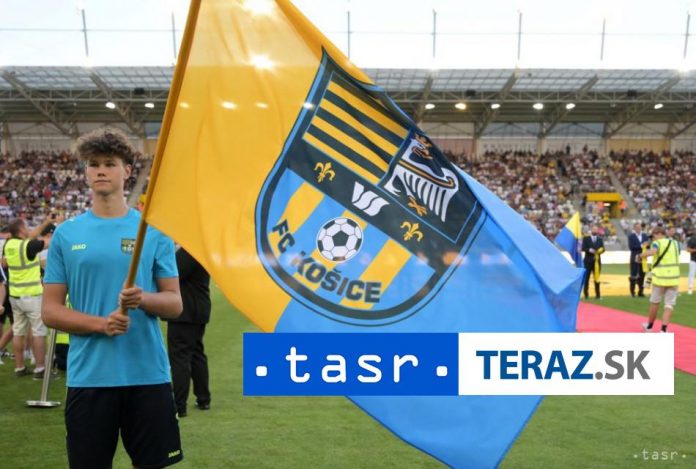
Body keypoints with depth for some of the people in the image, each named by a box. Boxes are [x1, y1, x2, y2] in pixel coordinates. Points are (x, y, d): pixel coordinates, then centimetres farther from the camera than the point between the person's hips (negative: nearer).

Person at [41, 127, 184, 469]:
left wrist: (143, 299, -18)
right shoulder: (66, 234, 5)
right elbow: (50, 310, 3)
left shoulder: (154, 230, 4)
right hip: (88, 376, 1)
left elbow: (174, 304, 4)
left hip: (149, 374, 0)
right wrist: (99, 323, -14)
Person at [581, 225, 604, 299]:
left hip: (597, 260, 2)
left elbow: (602, 249, 6)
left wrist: (600, 250, -15)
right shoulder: (586, 238, 4)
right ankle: (586, 294, 6)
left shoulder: (600, 239, 12)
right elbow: (583, 248, -3)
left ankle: (597, 294, 6)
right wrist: (589, 250, -20)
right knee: (586, 277, 0)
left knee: (597, 278, 2)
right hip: (588, 261, -2)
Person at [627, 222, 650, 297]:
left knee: (642, 275, 7)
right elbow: (631, 247, -14)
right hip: (635, 258, -4)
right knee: (633, 275, -5)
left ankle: (640, 292, 14)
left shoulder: (645, 236, 12)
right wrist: (640, 246, -20)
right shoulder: (631, 236, -2)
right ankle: (632, 291, 4)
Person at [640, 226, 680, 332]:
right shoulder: (675, 243, 12)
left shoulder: (657, 242, -7)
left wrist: (640, 256, -18)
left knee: (655, 302, 13)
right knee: (669, 304, 3)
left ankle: (649, 325, 29)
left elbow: (652, 252, -30)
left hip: (660, 278, -3)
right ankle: (663, 329, -9)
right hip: (673, 278, 4)